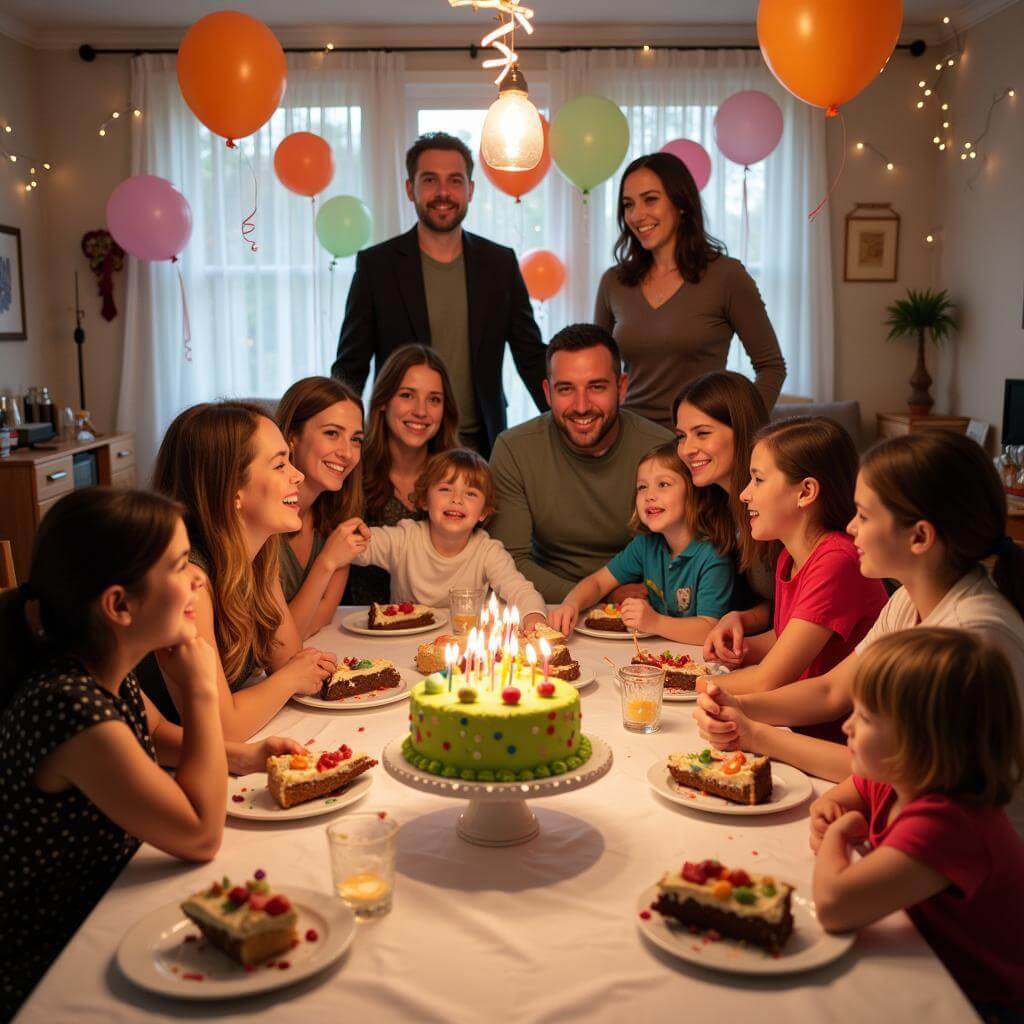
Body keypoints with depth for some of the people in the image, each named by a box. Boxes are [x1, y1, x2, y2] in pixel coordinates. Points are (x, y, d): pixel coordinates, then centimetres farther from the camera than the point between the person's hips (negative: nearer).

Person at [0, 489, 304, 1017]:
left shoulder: (109, 673, -7)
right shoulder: (69, 706, -33)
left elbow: (155, 733, 18)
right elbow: (200, 837, -25)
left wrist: (240, 756, -1)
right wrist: (200, 692, -21)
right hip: (49, 971, -7)